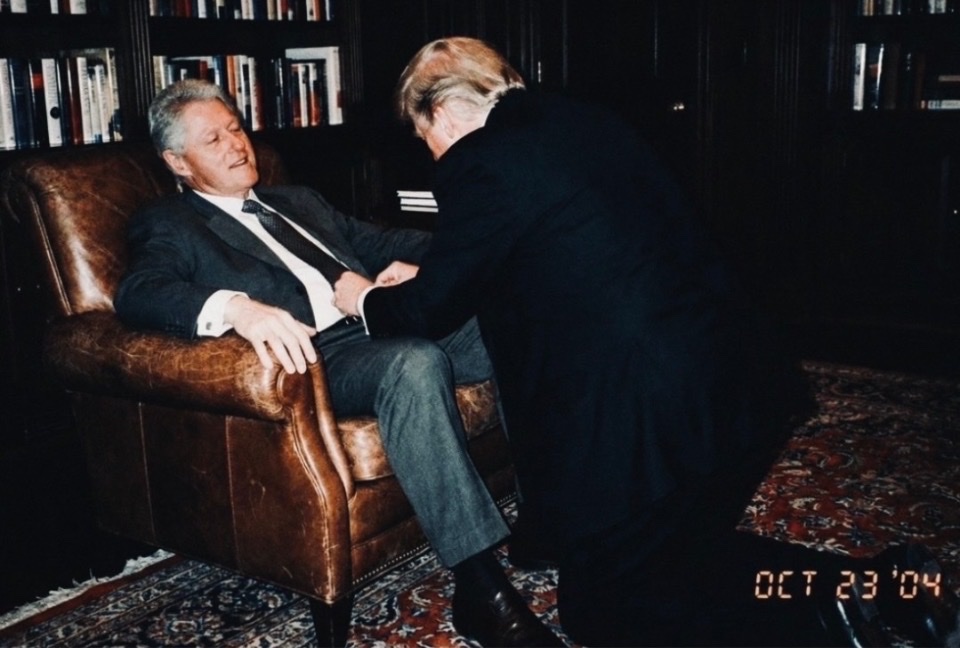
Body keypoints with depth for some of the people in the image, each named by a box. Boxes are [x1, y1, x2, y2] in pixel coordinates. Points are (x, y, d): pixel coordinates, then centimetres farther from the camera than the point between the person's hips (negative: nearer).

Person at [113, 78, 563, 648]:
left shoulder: (298, 201, 31)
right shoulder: (169, 226, 11)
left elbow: (378, 242, 26)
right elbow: (138, 293, -9)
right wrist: (234, 306, -30)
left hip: (390, 326, 7)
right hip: (316, 354, -6)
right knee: (415, 363, -36)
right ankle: (481, 590, -33)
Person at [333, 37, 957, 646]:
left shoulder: (481, 162, -11)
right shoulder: (580, 119, 13)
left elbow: (431, 311, -1)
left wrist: (368, 300, 22)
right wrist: (431, 274, 33)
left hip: (652, 412, -9)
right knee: (669, 549, 27)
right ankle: (860, 586, 12)